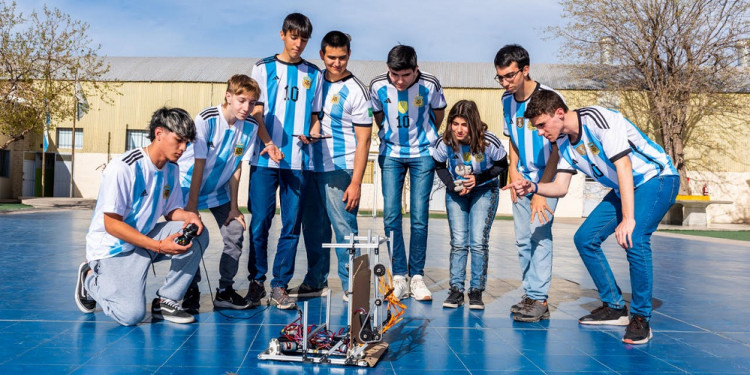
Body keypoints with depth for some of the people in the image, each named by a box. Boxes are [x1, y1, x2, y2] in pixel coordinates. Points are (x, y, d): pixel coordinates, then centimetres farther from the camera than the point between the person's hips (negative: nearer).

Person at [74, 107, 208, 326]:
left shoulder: (172, 168, 1)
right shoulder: (124, 167, -22)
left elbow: (171, 210, 9)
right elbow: (111, 224, -23)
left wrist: (189, 216, -16)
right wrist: (159, 246, -31)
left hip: (146, 238, 7)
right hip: (112, 247, -7)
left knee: (198, 233, -16)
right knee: (131, 314, -22)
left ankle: (166, 301, -5)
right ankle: (91, 279, 9)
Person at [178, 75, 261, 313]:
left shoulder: (250, 126, -10)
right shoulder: (206, 120, -23)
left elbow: (236, 166, -5)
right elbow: (199, 164, -22)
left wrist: (233, 206, -5)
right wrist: (192, 204, -19)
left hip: (219, 190, 4)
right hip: (189, 186, -4)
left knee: (235, 234, -4)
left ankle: (225, 291, 10)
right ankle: (192, 291, 10)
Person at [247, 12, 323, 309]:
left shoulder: (313, 74, 14)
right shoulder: (263, 69, 8)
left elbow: (314, 115, 16)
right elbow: (256, 113, 1)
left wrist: (312, 134, -6)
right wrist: (270, 145, -14)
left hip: (298, 161, 2)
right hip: (265, 159, -2)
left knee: (291, 225, 1)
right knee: (260, 222, 1)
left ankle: (280, 286, 9)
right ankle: (256, 281, 15)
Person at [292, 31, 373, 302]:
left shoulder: (356, 91, -6)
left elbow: (363, 140, -9)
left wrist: (356, 182, -15)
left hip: (339, 170, -6)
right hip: (311, 166, 6)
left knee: (344, 229, -5)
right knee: (313, 228, 12)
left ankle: (351, 286, 6)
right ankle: (316, 281, 25)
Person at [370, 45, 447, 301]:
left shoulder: (430, 85, -15)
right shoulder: (378, 86, -11)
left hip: (422, 154, -1)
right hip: (391, 154, 1)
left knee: (419, 217, -4)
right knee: (391, 215, -6)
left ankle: (417, 276, 6)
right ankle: (399, 276, 3)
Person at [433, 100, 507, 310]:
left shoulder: (489, 142, -26)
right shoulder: (444, 143, -21)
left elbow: (502, 166, -10)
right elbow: (439, 166, -3)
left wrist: (479, 179, -22)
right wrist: (453, 185, -18)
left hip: (485, 191, -2)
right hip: (456, 192, 2)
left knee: (479, 242, -7)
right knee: (458, 242, -1)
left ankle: (476, 291, 4)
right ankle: (456, 290, 7)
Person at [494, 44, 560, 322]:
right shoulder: (507, 100, 3)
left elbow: (556, 150, -16)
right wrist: (513, 169, 1)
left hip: (546, 177, -6)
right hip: (522, 179, 6)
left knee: (539, 235, -14)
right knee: (523, 239, 5)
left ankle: (539, 299, -10)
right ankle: (529, 295, 13)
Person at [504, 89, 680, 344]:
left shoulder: (598, 120, -25)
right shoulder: (564, 142, 0)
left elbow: (623, 166, -31)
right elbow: (560, 187, 2)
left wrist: (627, 219, -36)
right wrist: (534, 187, -19)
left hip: (657, 179, -9)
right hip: (623, 188, 9)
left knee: (634, 241, -28)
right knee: (585, 238, 2)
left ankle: (641, 318, -11)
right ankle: (615, 308, 14)